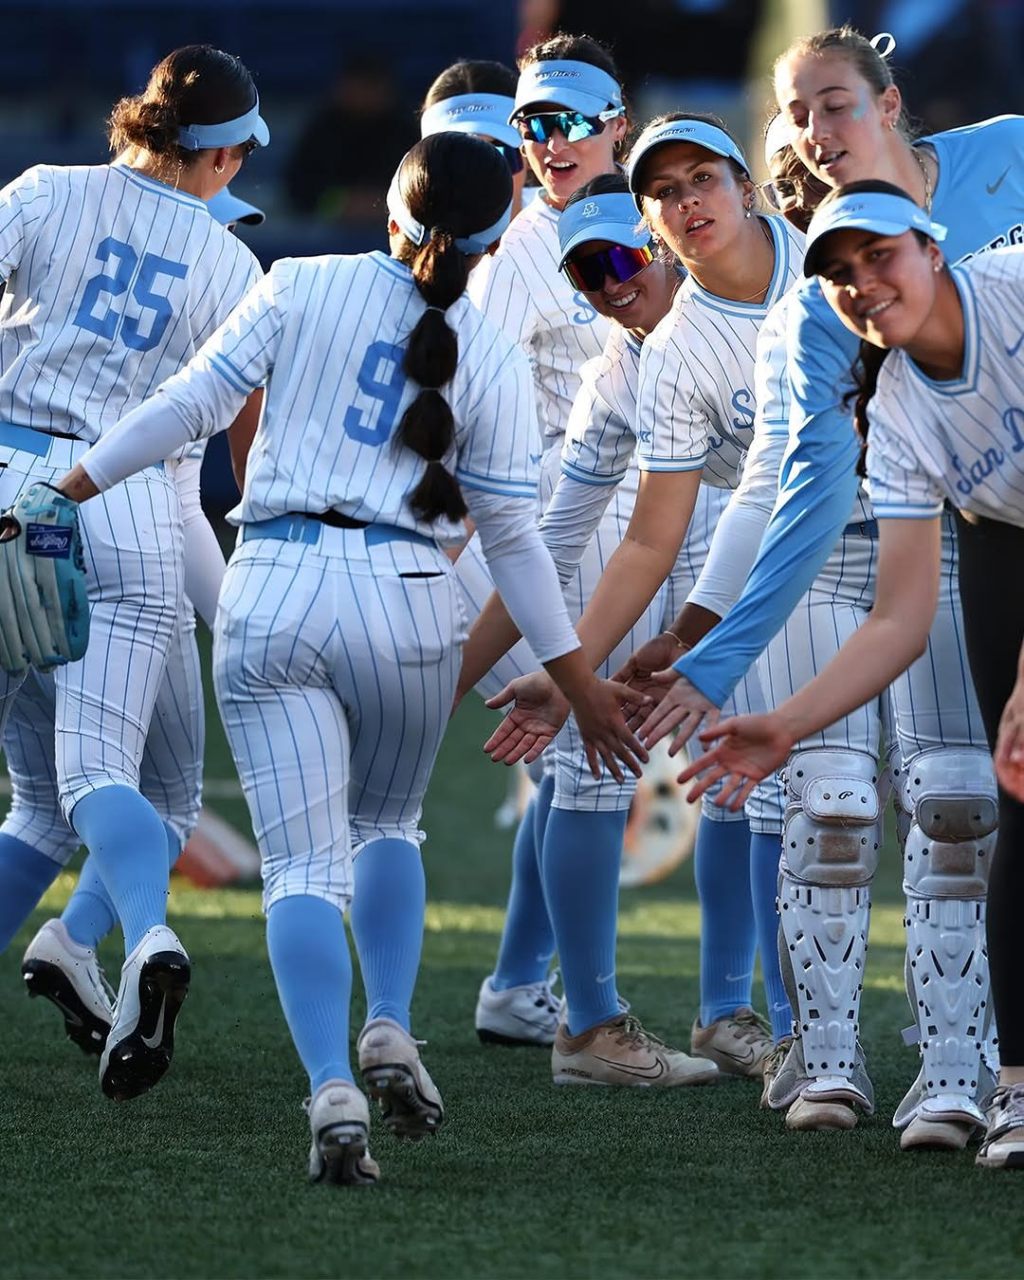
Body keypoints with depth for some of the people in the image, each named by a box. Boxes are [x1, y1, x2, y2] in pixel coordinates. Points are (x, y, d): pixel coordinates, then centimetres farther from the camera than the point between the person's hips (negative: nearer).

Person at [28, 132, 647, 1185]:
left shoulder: (302, 288, 3)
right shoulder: (491, 362, 4)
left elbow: (192, 405, 1)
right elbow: (511, 535, 6)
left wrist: (63, 490, 11)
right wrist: (577, 678, 13)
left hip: (269, 594, -1)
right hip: (404, 596, 1)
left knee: (303, 863, -1)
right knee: (387, 823, 26)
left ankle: (332, 1089, -18)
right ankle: (389, 1030, 8)